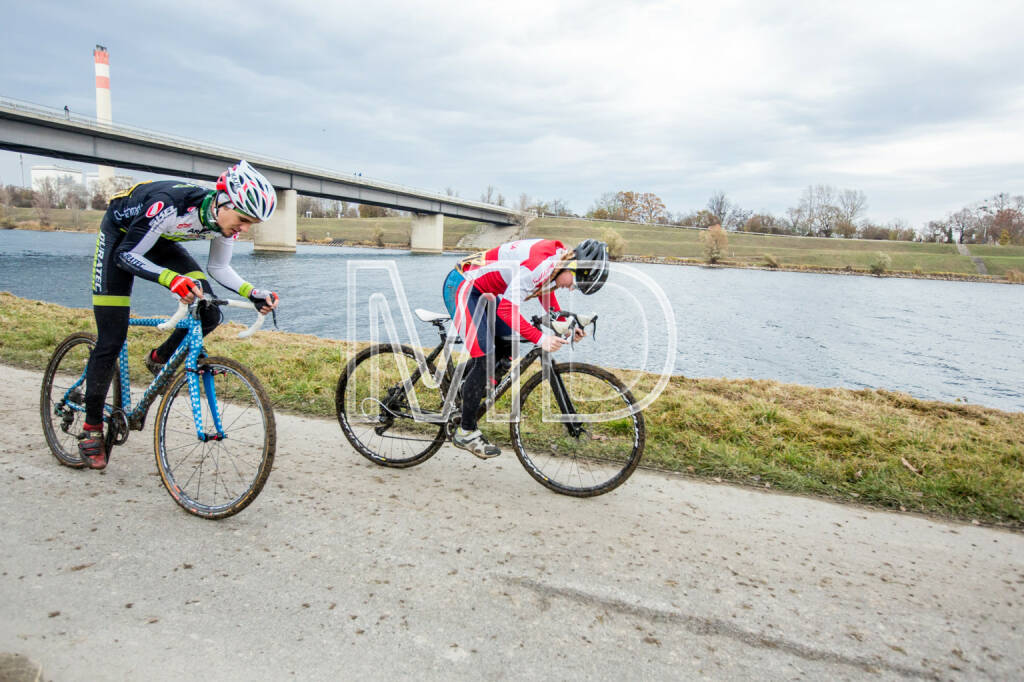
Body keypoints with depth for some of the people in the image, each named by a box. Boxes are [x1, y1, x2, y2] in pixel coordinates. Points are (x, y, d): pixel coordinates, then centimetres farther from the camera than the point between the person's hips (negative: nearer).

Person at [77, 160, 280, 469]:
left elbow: (219, 268, -7)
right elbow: (126, 255, -32)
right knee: (111, 341, -7)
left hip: (160, 240, 5)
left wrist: (252, 293, -23)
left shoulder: (227, 219, -21)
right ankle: (91, 427, 10)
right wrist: (171, 278, -49)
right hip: (121, 234, -5)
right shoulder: (171, 204, -40)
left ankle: (159, 360, 13)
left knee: (208, 314, -16)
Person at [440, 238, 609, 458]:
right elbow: (507, 310, -33)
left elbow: (546, 291, 16)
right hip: (461, 286, -10)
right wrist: (540, 338, -36)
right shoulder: (539, 264, -31)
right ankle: (466, 433, -2)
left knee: (507, 348, 10)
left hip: (482, 291, 10)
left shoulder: (558, 260, -1)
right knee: (485, 359, -14)